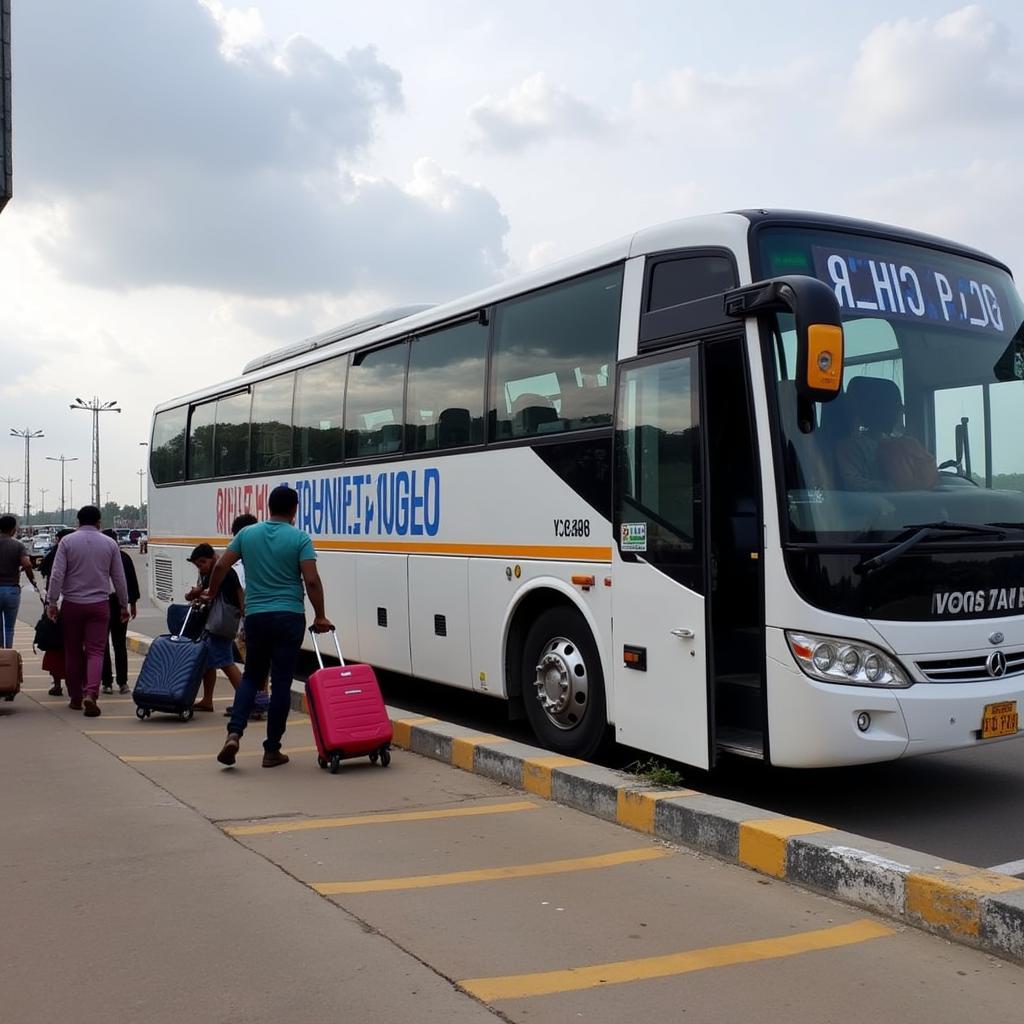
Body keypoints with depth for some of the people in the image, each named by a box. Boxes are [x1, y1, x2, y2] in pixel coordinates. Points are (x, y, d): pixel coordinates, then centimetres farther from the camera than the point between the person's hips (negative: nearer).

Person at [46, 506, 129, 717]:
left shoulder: (67, 542, -1)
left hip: (72, 604, 0)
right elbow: (119, 578, 5)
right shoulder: (110, 544, 2)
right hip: (99, 605, 0)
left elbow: (57, 575, -8)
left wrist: (52, 602, -3)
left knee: (73, 652, 12)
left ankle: (76, 698, 19)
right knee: (96, 651, -1)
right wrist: (124, 606, 13)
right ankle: (91, 694, -20)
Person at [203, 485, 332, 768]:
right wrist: (320, 617, -3)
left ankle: (234, 732, -1)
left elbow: (221, 566, 6)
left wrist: (211, 594, 23)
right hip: (289, 617, -3)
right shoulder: (300, 539, -5)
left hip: (256, 616, 3)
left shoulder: (247, 534, 4)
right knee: (281, 682, 3)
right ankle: (272, 750, 7)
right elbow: (312, 581, -12)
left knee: (251, 676, 18)